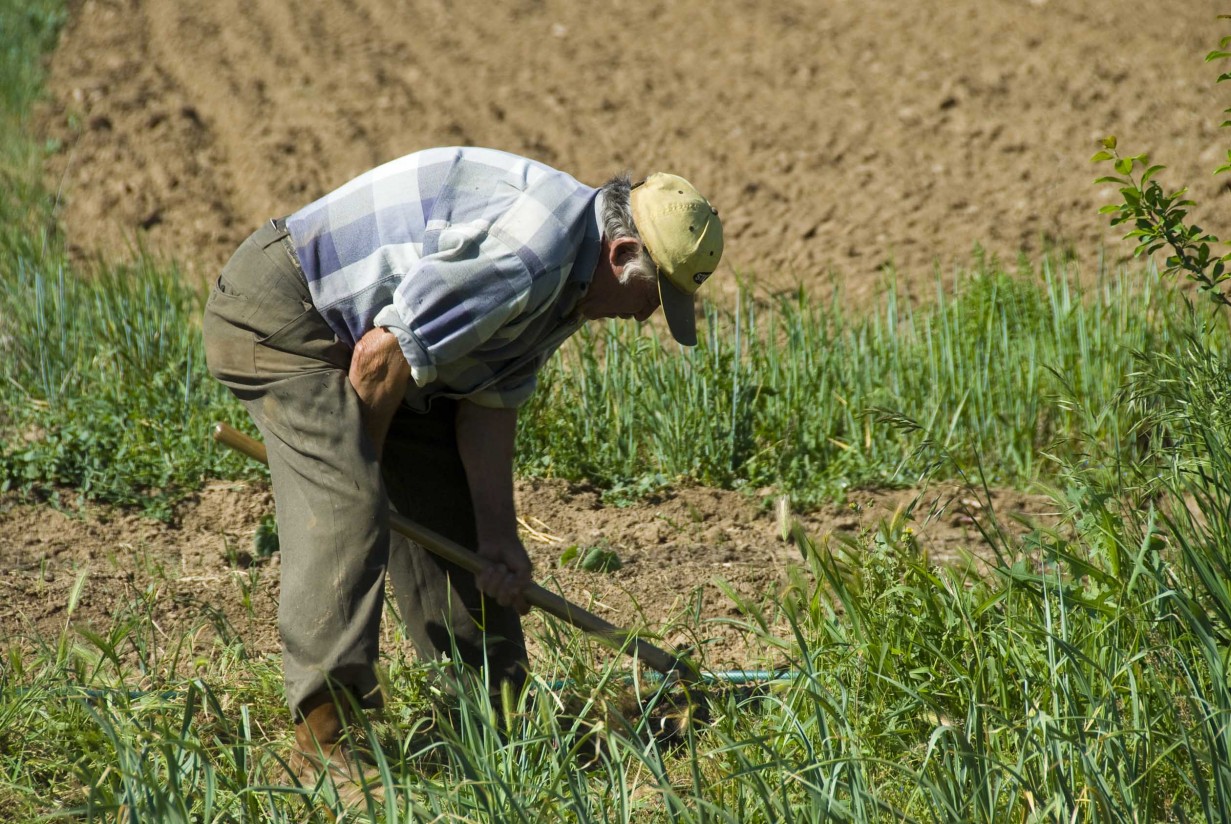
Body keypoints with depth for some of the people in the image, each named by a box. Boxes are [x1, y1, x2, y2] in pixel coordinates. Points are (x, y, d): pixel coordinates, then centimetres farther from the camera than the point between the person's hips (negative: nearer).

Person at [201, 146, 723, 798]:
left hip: (358, 328, 11)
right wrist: (362, 459, -10)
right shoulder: (526, 254, -30)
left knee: (447, 503, 12)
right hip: (279, 312, -11)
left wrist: (499, 537, 1)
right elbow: (382, 355, -27)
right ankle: (322, 735, -22)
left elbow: (490, 402, 7)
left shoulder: (569, 284, 5)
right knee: (345, 506, -22)